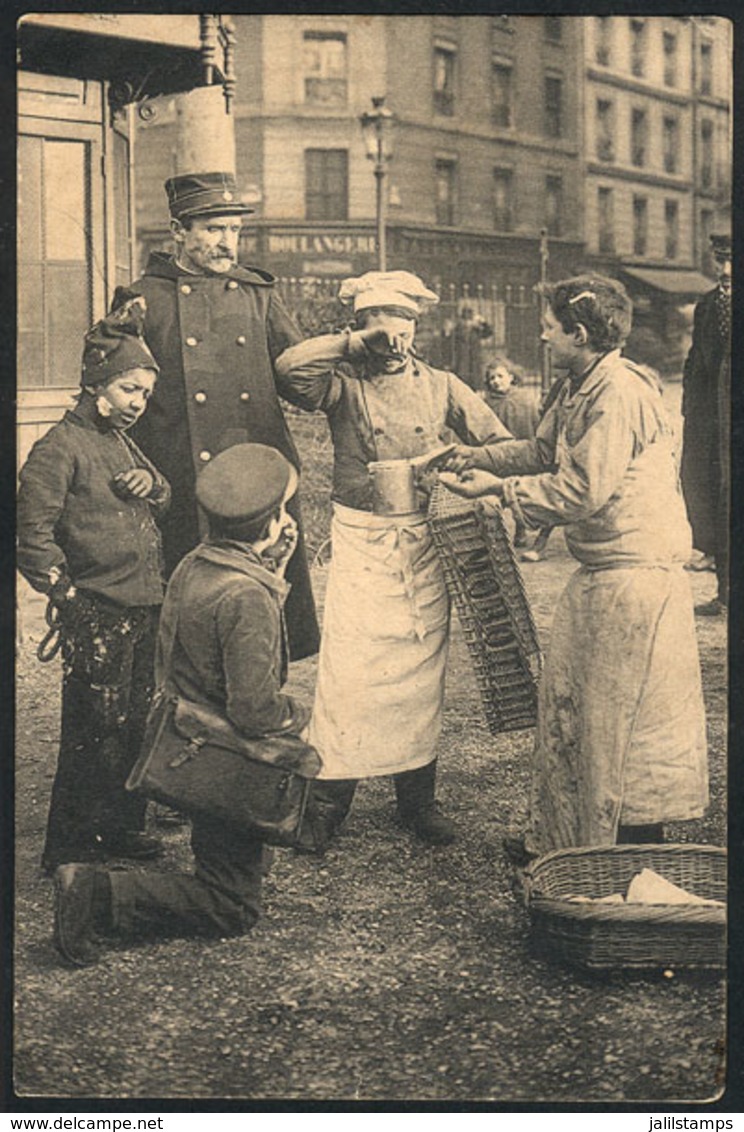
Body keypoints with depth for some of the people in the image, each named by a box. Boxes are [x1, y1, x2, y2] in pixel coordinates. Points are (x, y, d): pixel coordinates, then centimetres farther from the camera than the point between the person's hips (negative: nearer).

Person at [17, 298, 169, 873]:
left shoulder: (123, 443, 15)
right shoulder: (59, 448, -11)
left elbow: (164, 501, 26)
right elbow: (33, 535, -14)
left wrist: (152, 483, 4)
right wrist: (68, 593, -13)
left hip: (144, 610, 8)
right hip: (96, 616, -8)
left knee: (135, 724, 14)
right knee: (93, 733, -2)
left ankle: (120, 827, 28)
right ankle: (70, 848, 10)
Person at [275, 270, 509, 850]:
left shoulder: (441, 387, 9)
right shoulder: (345, 383, 1)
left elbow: (500, 443, 8)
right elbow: (290, 368, -19)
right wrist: (357, 342, -15)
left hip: (424, 542, 3)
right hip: (361, 541, -3)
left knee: (421, 668, 8)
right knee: (348, 669, -7)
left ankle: (418, 798, 19)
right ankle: (328, 798, 3)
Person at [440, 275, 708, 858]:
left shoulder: (620, 395, -20)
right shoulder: (581, 389, 11)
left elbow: (582, 491, -22)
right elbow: (543, 450, 22)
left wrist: (500, 487, -13)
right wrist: (481, 457, 12)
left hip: (635, 579, -10)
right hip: (600, 574, 10)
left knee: (625, 721, 1)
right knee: (568, 700, 16)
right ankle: (559, 838, 28)